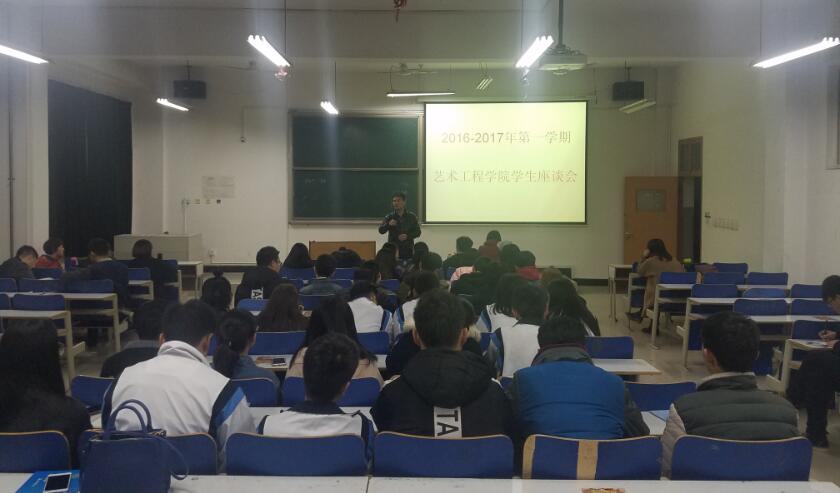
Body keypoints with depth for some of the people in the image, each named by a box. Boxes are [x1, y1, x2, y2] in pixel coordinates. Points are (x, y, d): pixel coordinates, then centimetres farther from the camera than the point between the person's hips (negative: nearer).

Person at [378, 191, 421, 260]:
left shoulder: (411, 217, 6)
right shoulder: (389, 217, 5)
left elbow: (417, 232, 5)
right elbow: (381, 231, -5)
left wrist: (407, 236, -13)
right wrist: (388, 224, -25)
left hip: (408, 250, 0)